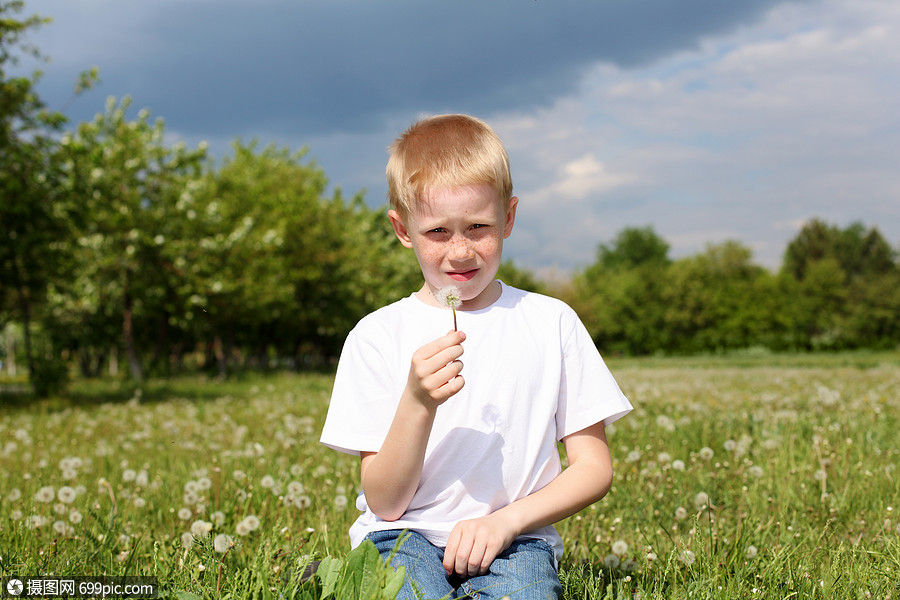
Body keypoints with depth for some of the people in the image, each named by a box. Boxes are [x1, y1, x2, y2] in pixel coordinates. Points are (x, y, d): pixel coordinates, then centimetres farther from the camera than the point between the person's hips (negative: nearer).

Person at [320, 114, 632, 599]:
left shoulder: (552, 323, 5)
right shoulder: (378, 336, 0)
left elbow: (594, 468, 5)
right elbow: (384, 502, -3)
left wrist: (506, 519, -12)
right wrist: (418, 403, -21)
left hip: (514, 538, 1)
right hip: (404, 535, -1)